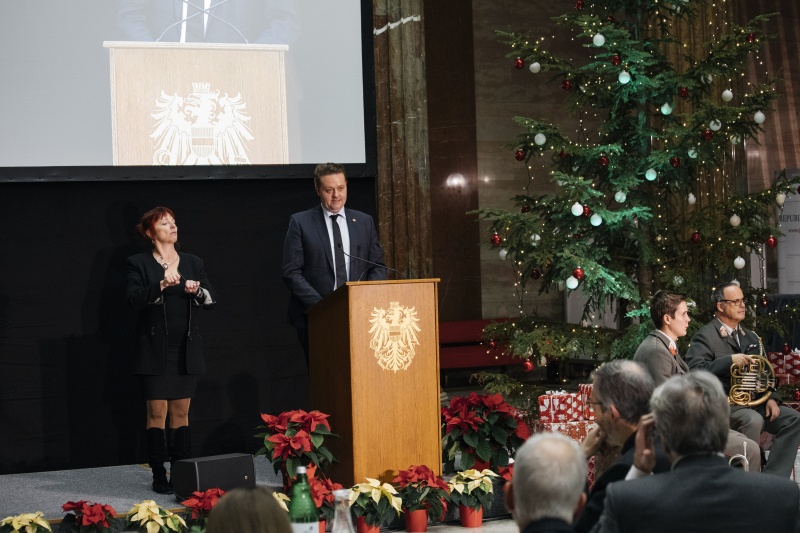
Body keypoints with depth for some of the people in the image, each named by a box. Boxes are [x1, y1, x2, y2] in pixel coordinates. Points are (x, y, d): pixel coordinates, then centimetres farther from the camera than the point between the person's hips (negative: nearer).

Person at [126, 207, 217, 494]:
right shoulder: (138, 264, 1)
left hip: (186, 350, 4)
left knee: (181, 412, 5)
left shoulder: (193, 263, 13)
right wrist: (161, 285, -27)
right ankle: (159, 475, -1)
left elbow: (211, 300, 8)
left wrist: (197, 290, -13)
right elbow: (134, 298, -13)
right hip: (155, 349, -3)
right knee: (157, 412, -5)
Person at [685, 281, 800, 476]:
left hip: (754, 402, 8)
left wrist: (770, 398, 3)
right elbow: (694, 370, -20)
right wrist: (730, 360, -26)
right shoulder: (705, 337, -6)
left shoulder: (750, 338, 19)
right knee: (753, 420, -35)